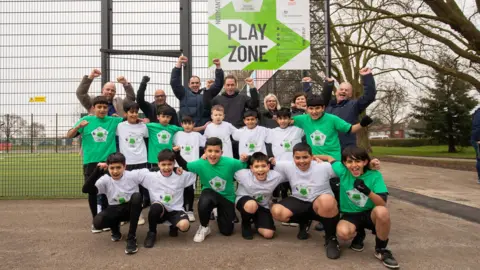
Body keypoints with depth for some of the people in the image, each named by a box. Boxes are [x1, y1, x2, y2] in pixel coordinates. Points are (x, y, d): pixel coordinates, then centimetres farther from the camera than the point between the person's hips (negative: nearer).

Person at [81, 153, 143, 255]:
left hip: (131, 209, -1)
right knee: (97, 222, -31)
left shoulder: (133, 175, -16)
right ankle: (115, 228, 10)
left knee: (137, 196, -36)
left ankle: (131, 237, -26)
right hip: (115, 210, 1)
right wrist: (97, 171, -30)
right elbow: (85, 189, -23)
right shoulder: (105, 180, -12)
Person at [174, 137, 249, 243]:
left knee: (227, 231, 3)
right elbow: (184, 166, -4)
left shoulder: (230, 163, -24)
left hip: (227, 197, 0)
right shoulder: (200, 164, -19)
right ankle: (204, 228, -7)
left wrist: (245, 161, -34)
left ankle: (219, 215, 39)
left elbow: (246, 167, -12)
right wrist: (177, 154, -18)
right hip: (210, 193, 0)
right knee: (204, 202, -39)